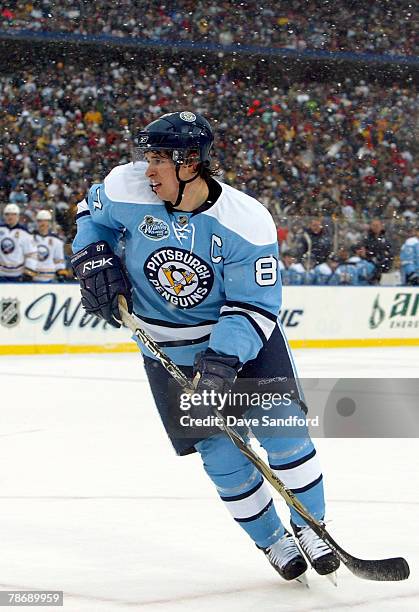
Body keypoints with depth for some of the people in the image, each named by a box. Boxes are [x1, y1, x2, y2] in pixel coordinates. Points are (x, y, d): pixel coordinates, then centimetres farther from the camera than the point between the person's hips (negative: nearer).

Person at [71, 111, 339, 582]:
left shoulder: (247, 223, -25)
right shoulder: (128, 188, -17)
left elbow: (256, 306, -22)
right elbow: (93, 212, 7)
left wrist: (223, 359, -35)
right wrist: (93, 260, -9)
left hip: (245, 336, -2)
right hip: (170, 351, 2)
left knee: (282, 431, -11)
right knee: (222, 453, -3)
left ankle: (310, 527, 11)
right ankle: (272, 542, 16)